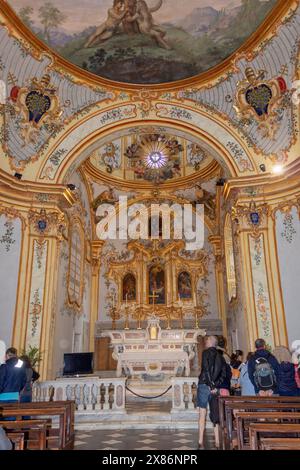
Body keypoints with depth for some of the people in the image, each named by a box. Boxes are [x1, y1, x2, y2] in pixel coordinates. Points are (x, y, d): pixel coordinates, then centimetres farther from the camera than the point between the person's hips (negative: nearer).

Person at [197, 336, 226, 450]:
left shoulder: (207, 352, -3)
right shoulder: (220, 356, 15)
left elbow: (206, 369, -15)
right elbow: (223, 374, 8)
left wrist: (211, 385, -14)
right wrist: (215, 385, -2)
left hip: (205, 385, -5)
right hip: (215, 387, 5)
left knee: (202, 414, -2)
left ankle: (201, 443, -4)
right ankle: (217, 442, 8)